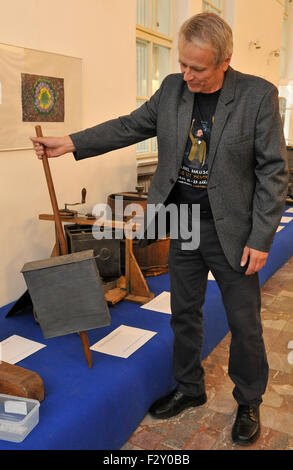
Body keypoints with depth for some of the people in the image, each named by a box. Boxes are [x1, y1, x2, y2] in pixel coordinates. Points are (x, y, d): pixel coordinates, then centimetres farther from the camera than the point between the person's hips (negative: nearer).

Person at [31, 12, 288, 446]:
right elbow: (130, 126, 8)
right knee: (184, 314, 16)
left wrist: (261, 239, -14)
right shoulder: (173, 88, 0)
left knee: (244, 324, 9)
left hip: (232, 231, -4)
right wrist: (70, 143, 0)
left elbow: (274, 171, -11)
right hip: (183, 224, 5)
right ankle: (189, 389, 39)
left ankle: (249, 404, 34)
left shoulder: (258, 95, -12)